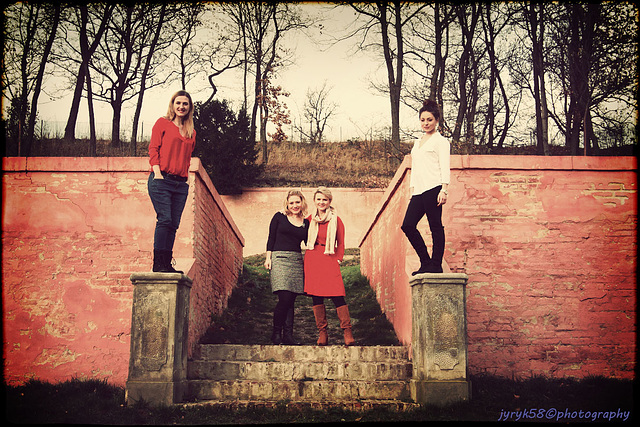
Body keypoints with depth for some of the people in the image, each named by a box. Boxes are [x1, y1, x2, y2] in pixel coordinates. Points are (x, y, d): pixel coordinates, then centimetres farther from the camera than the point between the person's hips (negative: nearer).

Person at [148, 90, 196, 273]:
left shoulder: (191, 132, 20)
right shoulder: (162, 123, 6)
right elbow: (153, 149, 0)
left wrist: (186, 178, 12)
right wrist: (157, 173, -11)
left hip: (181, 183, 5)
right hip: (162, 180, -5)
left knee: (174, 224, 1)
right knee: (164, 219, -14)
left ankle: (167, 263, 4)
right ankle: (159, 263, -11)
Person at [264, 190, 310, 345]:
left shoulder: (306, 223, 15)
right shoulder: (279, 217, 6)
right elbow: (271, 239, 6)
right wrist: (268, 257, -2)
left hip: (297, 261, 4)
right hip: (280, 258, -3)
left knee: (291, 301, 1)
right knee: (285, 298, -15)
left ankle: (288, 335, 5)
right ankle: (276, 333, -2)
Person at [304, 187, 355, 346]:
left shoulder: (336, 220, 6)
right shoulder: (310, 219, 12)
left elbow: (341, 243, 7)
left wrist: (338, 260, -1)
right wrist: (310, 254, 9)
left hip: (329, 260, -2)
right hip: (312, 260, 3)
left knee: (337, 295, -11)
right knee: (316, 296, 0)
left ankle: (347, 332, -7)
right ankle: (322, 333, 7)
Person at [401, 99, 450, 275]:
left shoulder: (440, 141, 3)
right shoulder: (417, 142, 24)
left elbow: (445, 167, -5)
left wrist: (444, 190, -15)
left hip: (433, 188, -7)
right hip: (419, 191, 7)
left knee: (435, 226, -5)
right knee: (408, 225, -3)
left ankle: (436, 265, 1)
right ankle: (426, 262, 6)